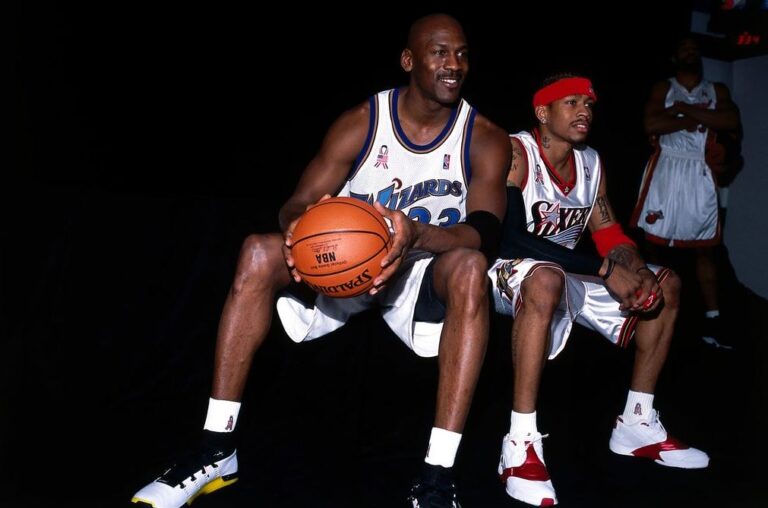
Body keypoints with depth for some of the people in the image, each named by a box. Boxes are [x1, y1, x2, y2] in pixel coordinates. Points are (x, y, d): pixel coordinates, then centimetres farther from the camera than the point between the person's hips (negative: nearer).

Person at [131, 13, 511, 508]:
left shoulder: (485, 140, -8)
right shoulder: (360, 123, -7)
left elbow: (485, 229, -22)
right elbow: (299, 204, -11)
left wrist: (418, 235, -43)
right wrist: (299, 227, -37)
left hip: (424, 269, -1)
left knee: (470, 268, -35)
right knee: (259, 253, -25)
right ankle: (218, 452, -20)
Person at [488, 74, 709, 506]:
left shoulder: (591, 162, 6)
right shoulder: (515, 153, -18)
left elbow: (609, 234, 9)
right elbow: (511, 237, -29)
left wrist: (636, 271, -16)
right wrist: (605, 270, -30)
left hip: (565, 274, 9)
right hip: (507, 272, -9)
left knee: (665, 285, 7)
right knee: (546, 278, -42)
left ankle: (638, 424, 12)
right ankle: (521, 443, -35)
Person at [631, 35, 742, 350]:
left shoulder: (717, 91, 14)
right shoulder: (663, 89, 8)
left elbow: (732, 122, -6)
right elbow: (651, 125, -9)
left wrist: (686, 109, -11)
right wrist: (697, 120, -9)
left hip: (702, 174, 2)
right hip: (666, 170, -2)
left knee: (706, 248, 4)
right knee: (654, 242, -1)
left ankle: (712, 321, 9)